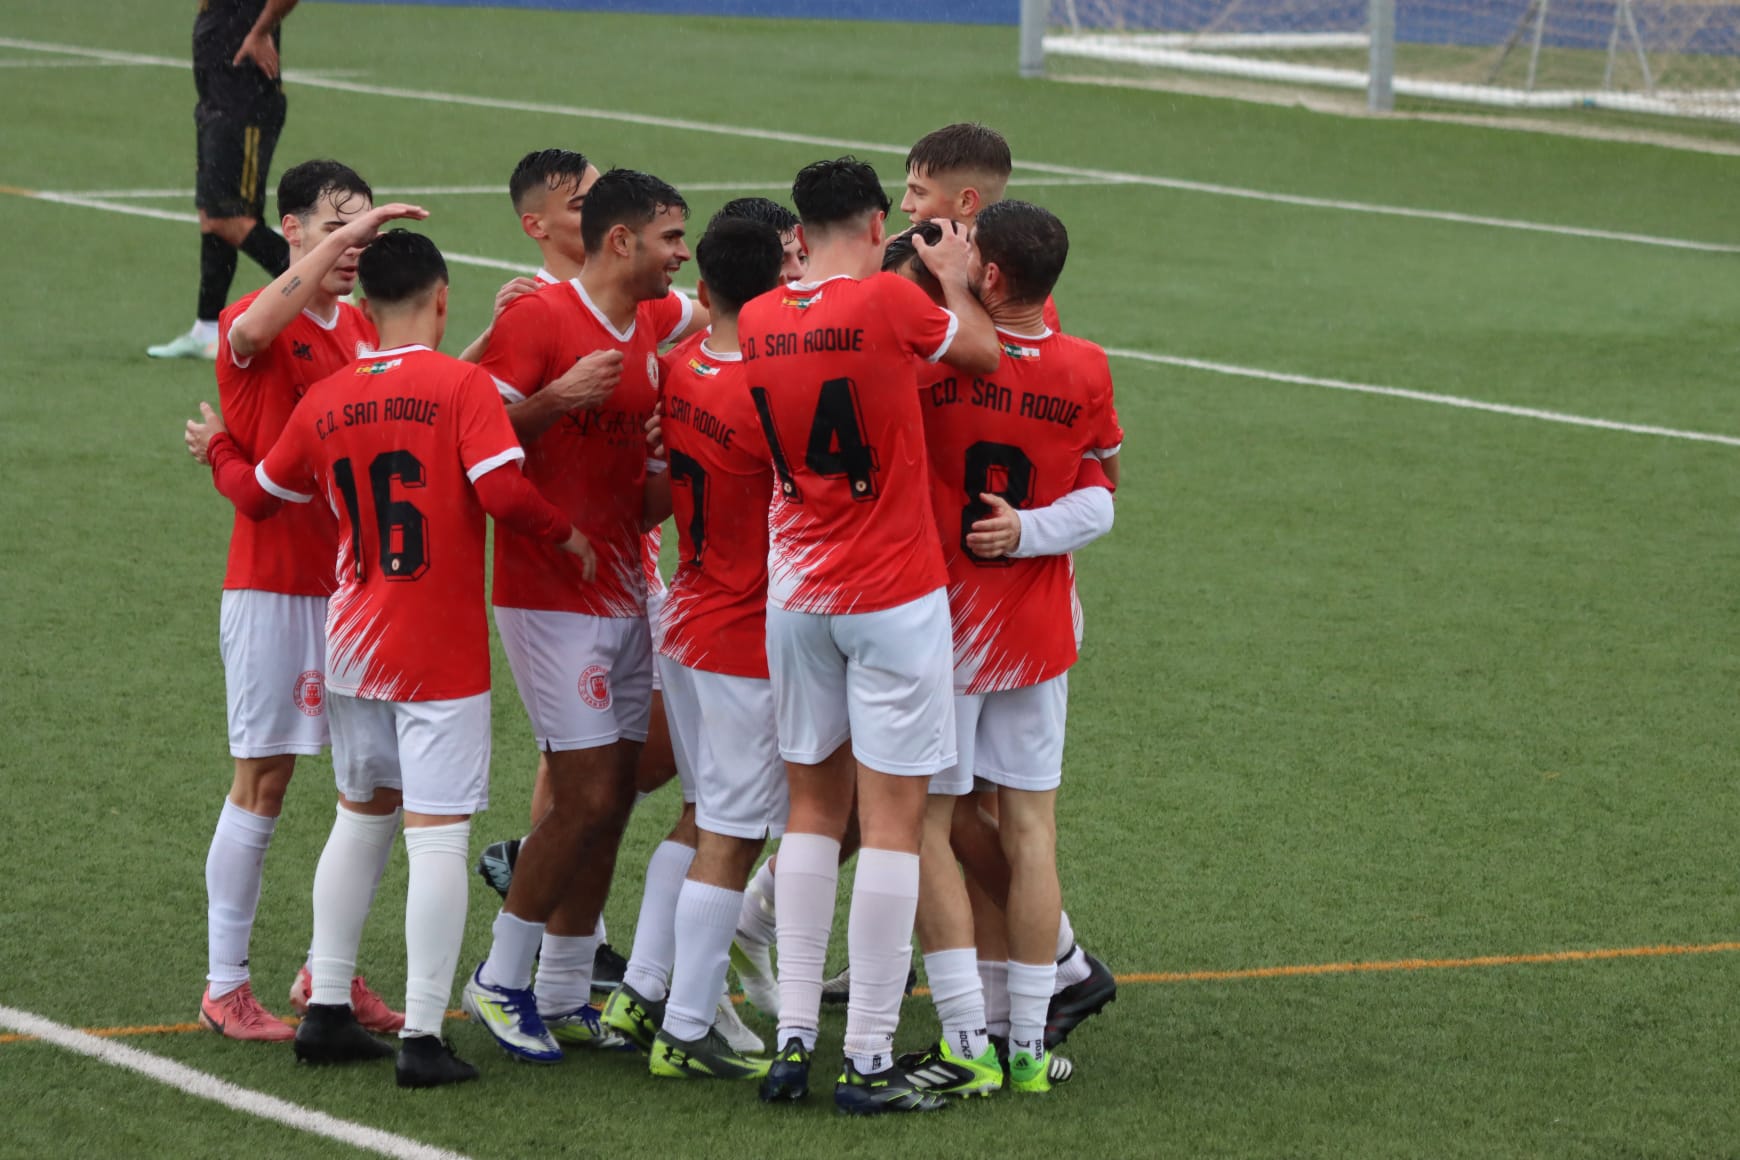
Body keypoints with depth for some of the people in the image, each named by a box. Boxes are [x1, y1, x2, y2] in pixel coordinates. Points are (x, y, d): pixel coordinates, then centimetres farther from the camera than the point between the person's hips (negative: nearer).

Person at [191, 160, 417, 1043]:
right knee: (264, 778, -2)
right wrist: (350, 230, -41)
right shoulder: (252, 326, -8)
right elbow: (260, 324, -33)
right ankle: (225, 983, 8)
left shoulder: (366, 330, 12)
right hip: (273, 582, -6)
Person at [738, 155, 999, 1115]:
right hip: (893, 599, -5)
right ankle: (868, 1060, -2)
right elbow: (983, 353, 1)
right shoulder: (890, 302, -14)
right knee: (893, 818, -1)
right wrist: (953, 281, 19)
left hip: (795, 594, 5)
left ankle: (793, 1036, 11)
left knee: (813, 807, 15)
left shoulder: (756, 322, 1)